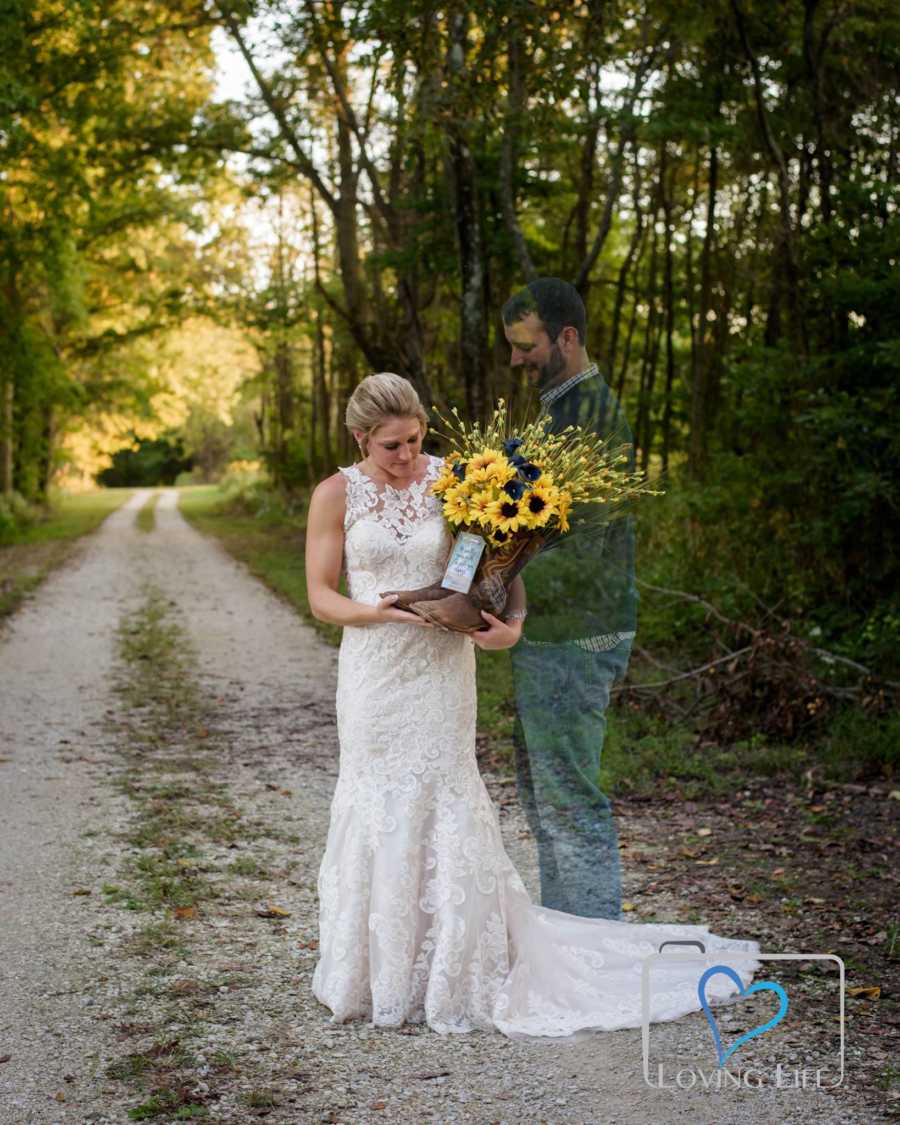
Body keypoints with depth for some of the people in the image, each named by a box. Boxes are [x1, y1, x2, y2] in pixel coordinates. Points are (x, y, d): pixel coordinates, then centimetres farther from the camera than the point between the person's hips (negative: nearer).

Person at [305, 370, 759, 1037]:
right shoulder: (336, 496, -2)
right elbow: (320, 595, -2)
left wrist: (512, 625, -16)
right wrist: (384, 611, -18)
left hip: (441, 672, 0)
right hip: (375, 674, 0)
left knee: (443, 811, 1)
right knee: (381, 813, 5)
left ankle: (452, 973, 15)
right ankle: (383, 973, 21)